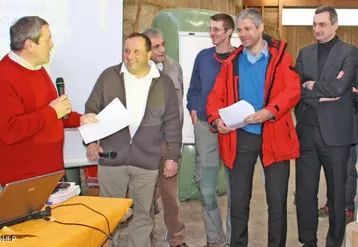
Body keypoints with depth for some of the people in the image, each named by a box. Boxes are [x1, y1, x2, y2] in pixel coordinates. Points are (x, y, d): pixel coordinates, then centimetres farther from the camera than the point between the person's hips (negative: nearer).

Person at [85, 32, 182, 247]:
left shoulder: (164, 83, 1)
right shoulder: (109, 77, 1)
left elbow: (172, 122, 3)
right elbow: (92, 111, 5)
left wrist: (173, 156, 1)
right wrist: (90, 141, -5)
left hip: (147, 161, 0)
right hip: (111, 158, 0)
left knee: (143, 214, 11)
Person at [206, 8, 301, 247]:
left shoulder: (280, 56, 0)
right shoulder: (232, 62, 10)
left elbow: (293, 90, -11)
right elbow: (217, 95, 9)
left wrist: (269, 112, -24)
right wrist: (216, 118, -10)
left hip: (274, 135, -2)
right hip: (240, 136, 3)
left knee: (277, 200, 5)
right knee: (239, 199, 7)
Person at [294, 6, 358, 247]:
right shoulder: (305, 53, 11)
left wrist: (312, 86, -6)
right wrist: (323, 94, -13)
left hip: (335, 132, -3)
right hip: (307, 131, 4)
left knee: (336, 193, 9)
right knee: (304, 192, 9)